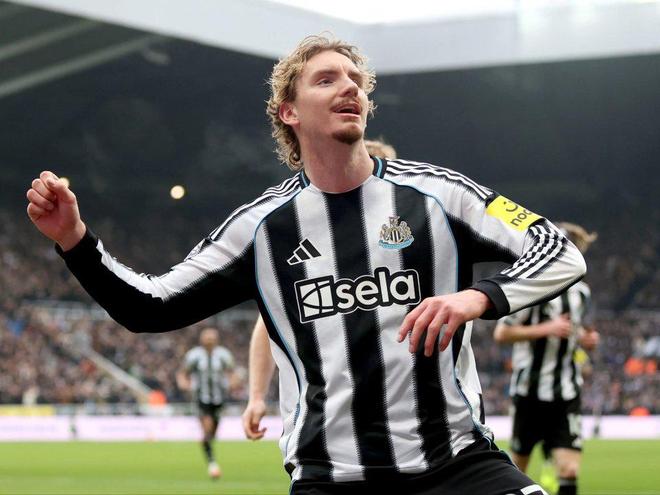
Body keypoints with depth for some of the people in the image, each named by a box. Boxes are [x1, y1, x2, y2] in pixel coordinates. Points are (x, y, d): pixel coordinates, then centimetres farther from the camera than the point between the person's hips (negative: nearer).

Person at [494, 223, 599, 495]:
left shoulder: (581, 291, 10)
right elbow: (501, 333, -16)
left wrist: (587, 339, 4)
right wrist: (546, 328, -23)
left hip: (566, 394, 4)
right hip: (530, 391, -4)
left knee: (569, 470, -11)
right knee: (519, 466, 10)